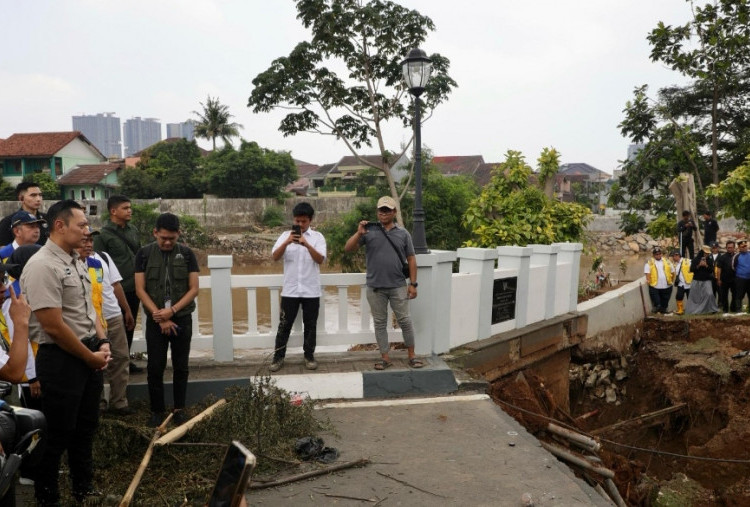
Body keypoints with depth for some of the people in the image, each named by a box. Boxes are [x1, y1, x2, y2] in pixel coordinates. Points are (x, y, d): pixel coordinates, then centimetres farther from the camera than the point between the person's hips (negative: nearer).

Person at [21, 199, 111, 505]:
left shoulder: (74, 261, 9)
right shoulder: (42, 266, -20)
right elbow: (53, 326, -23)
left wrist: (102, 343, 4)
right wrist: (91, 357, -13)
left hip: (90, 354, 9)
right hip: (61, 359, -9)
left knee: (86, 426, 20)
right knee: (58, 433, 6)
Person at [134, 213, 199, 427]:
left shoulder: (186, 254, -1)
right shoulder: (144, 254, -1)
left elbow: (194, 289, -3)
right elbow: (140, 290, -4)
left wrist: (172, 310, -15)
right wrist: (160, 317, -11)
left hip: (182, 319, 0)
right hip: (155, 320, 0)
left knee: (180, 367, 7)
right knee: (155, 367, 3)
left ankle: (179, 409, 20)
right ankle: (157, 411, 17)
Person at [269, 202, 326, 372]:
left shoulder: (317, 236, 1)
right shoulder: (286, 235, 4)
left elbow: (320, 259, -12)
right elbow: (275, 257, -7)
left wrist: (307, 244, -26)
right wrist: (287, 242, -23)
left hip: (311, 291, 0)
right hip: (290, 290, 0)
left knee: (310, 325, 9)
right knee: (284, 325, 5)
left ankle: (309, 356, 23)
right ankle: (278, 357, 16)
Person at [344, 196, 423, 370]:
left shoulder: (403, 233, 3)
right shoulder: (369, 231, 0)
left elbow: (411, 259, 5)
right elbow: (348, 248, -5)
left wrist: (413, 284, 0)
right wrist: (358, 233, -21)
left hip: (398, 287, 0)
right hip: (375, 287, 0)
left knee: (405, 321, 5)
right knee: (379, 323, 8)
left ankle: (412, 356, 18)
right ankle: (385, 358, 18)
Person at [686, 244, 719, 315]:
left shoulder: (710, 260, 3)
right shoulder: (696, 259, 0)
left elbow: (711, 270, -1)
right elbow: (691, 269, -5)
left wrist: (706, 265, -17)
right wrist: (699, 265, -17)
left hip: (706, 280, 0)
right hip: (696, 280, 0)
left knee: (709, 294, -17)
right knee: (695, 296, 6)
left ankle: (712, 309, -2)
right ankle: (694, 310, 21)